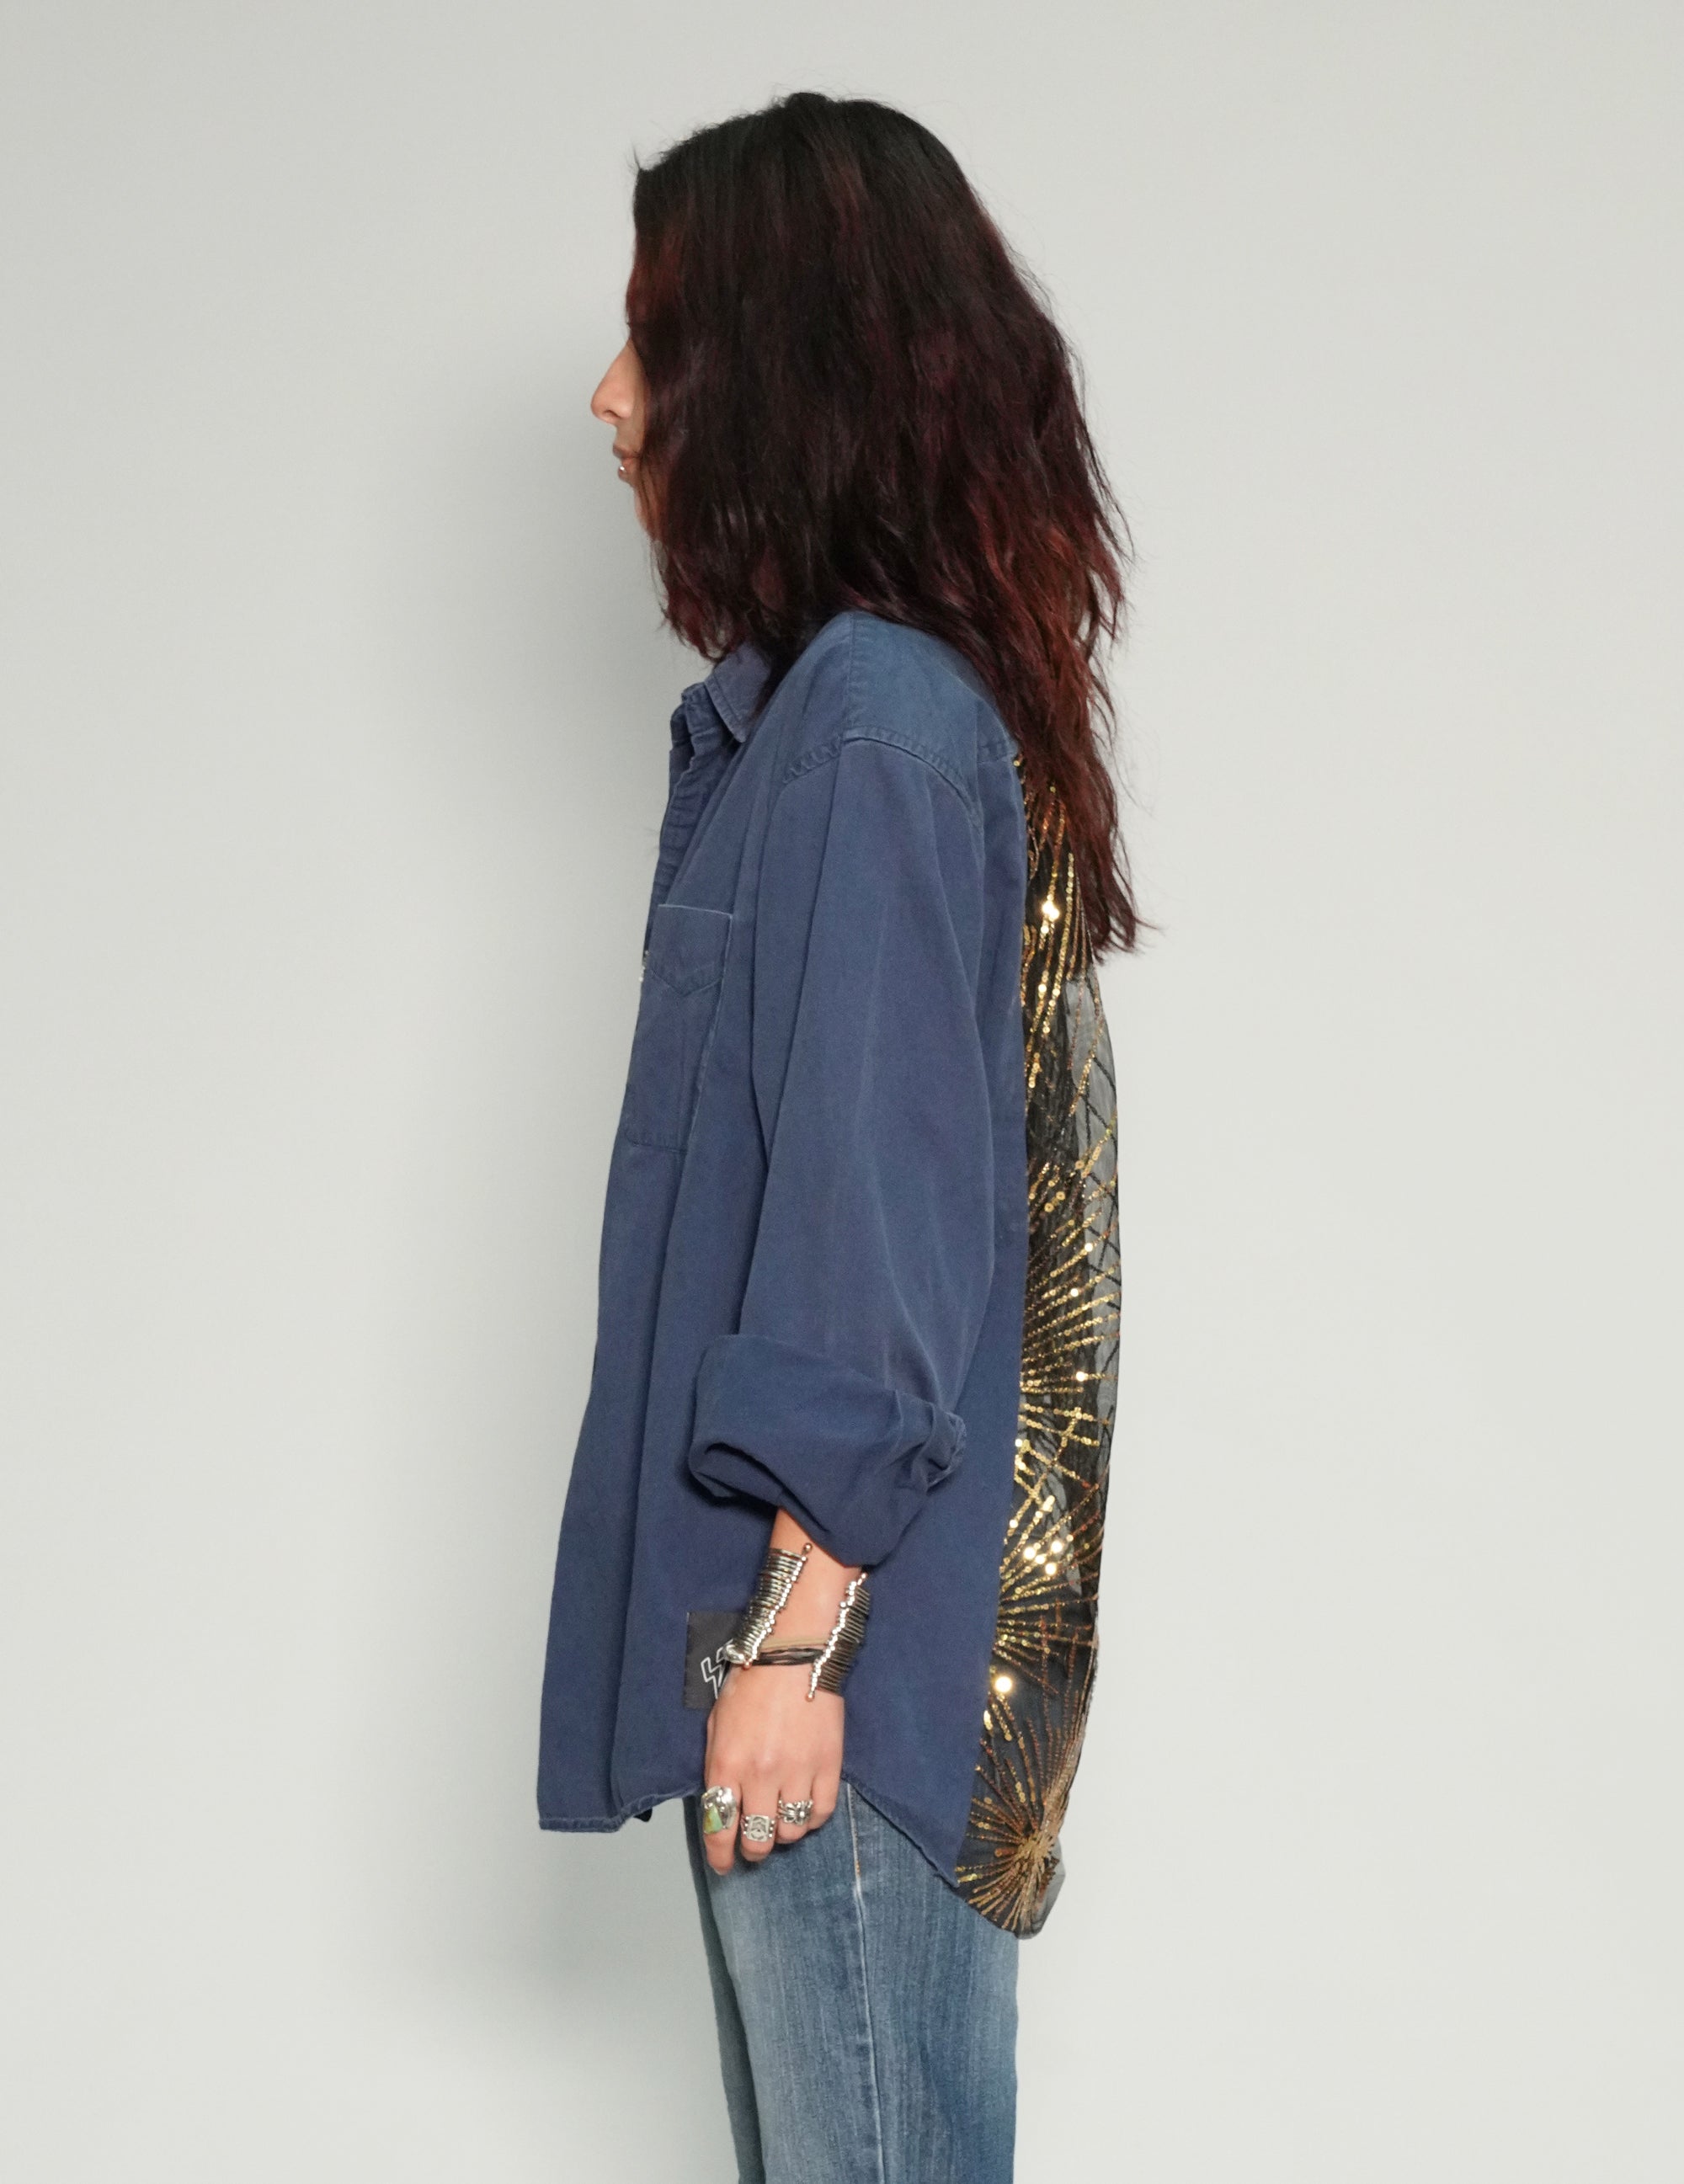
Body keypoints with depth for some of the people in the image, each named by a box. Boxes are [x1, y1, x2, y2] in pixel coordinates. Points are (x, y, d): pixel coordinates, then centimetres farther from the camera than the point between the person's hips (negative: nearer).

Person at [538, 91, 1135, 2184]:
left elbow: (876, 1202, -21)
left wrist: (793, 1633, -19)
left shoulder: (868, 724, -18)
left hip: (850, 1596, -9)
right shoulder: (910, 696, 11)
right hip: (817, 1565, 9)